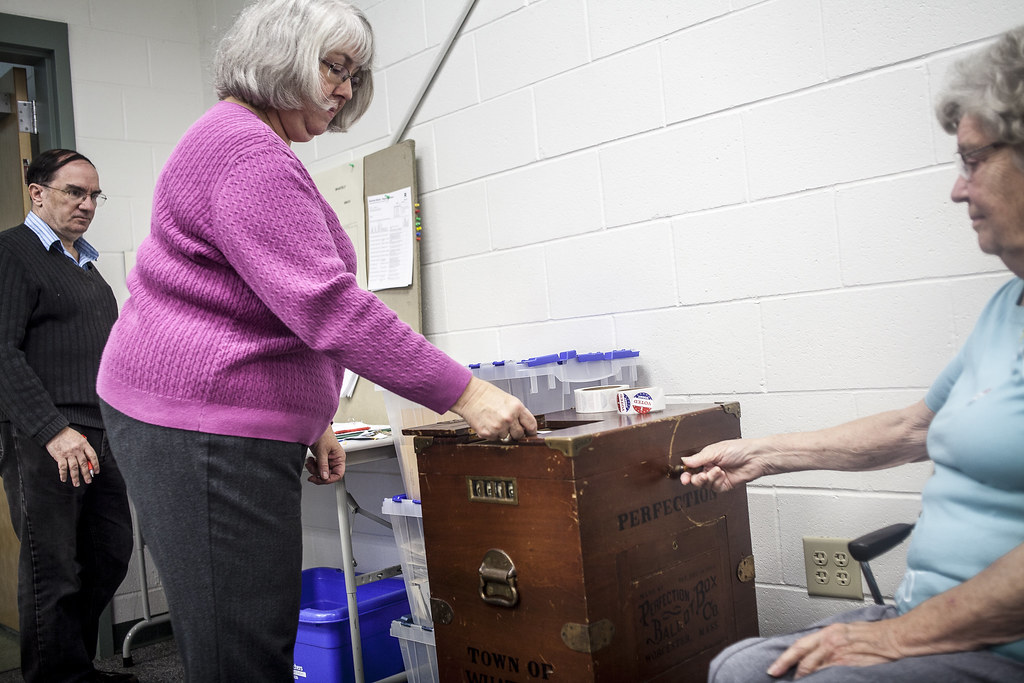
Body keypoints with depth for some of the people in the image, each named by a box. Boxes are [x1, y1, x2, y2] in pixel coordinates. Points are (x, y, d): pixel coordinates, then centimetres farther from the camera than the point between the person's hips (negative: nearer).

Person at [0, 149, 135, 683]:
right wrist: (54, 430, -21)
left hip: (98, 437, 9)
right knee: (54, 572, -1)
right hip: (43, 443, -8)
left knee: (110, 555, 12)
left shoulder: (84, 264, 21)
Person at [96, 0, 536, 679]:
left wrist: (313, 419, 21)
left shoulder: (257, 149, 22)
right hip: (204, 423, -11)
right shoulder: (244, 147, -14)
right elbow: (325, 303, -24)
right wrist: (463, 393, -22)